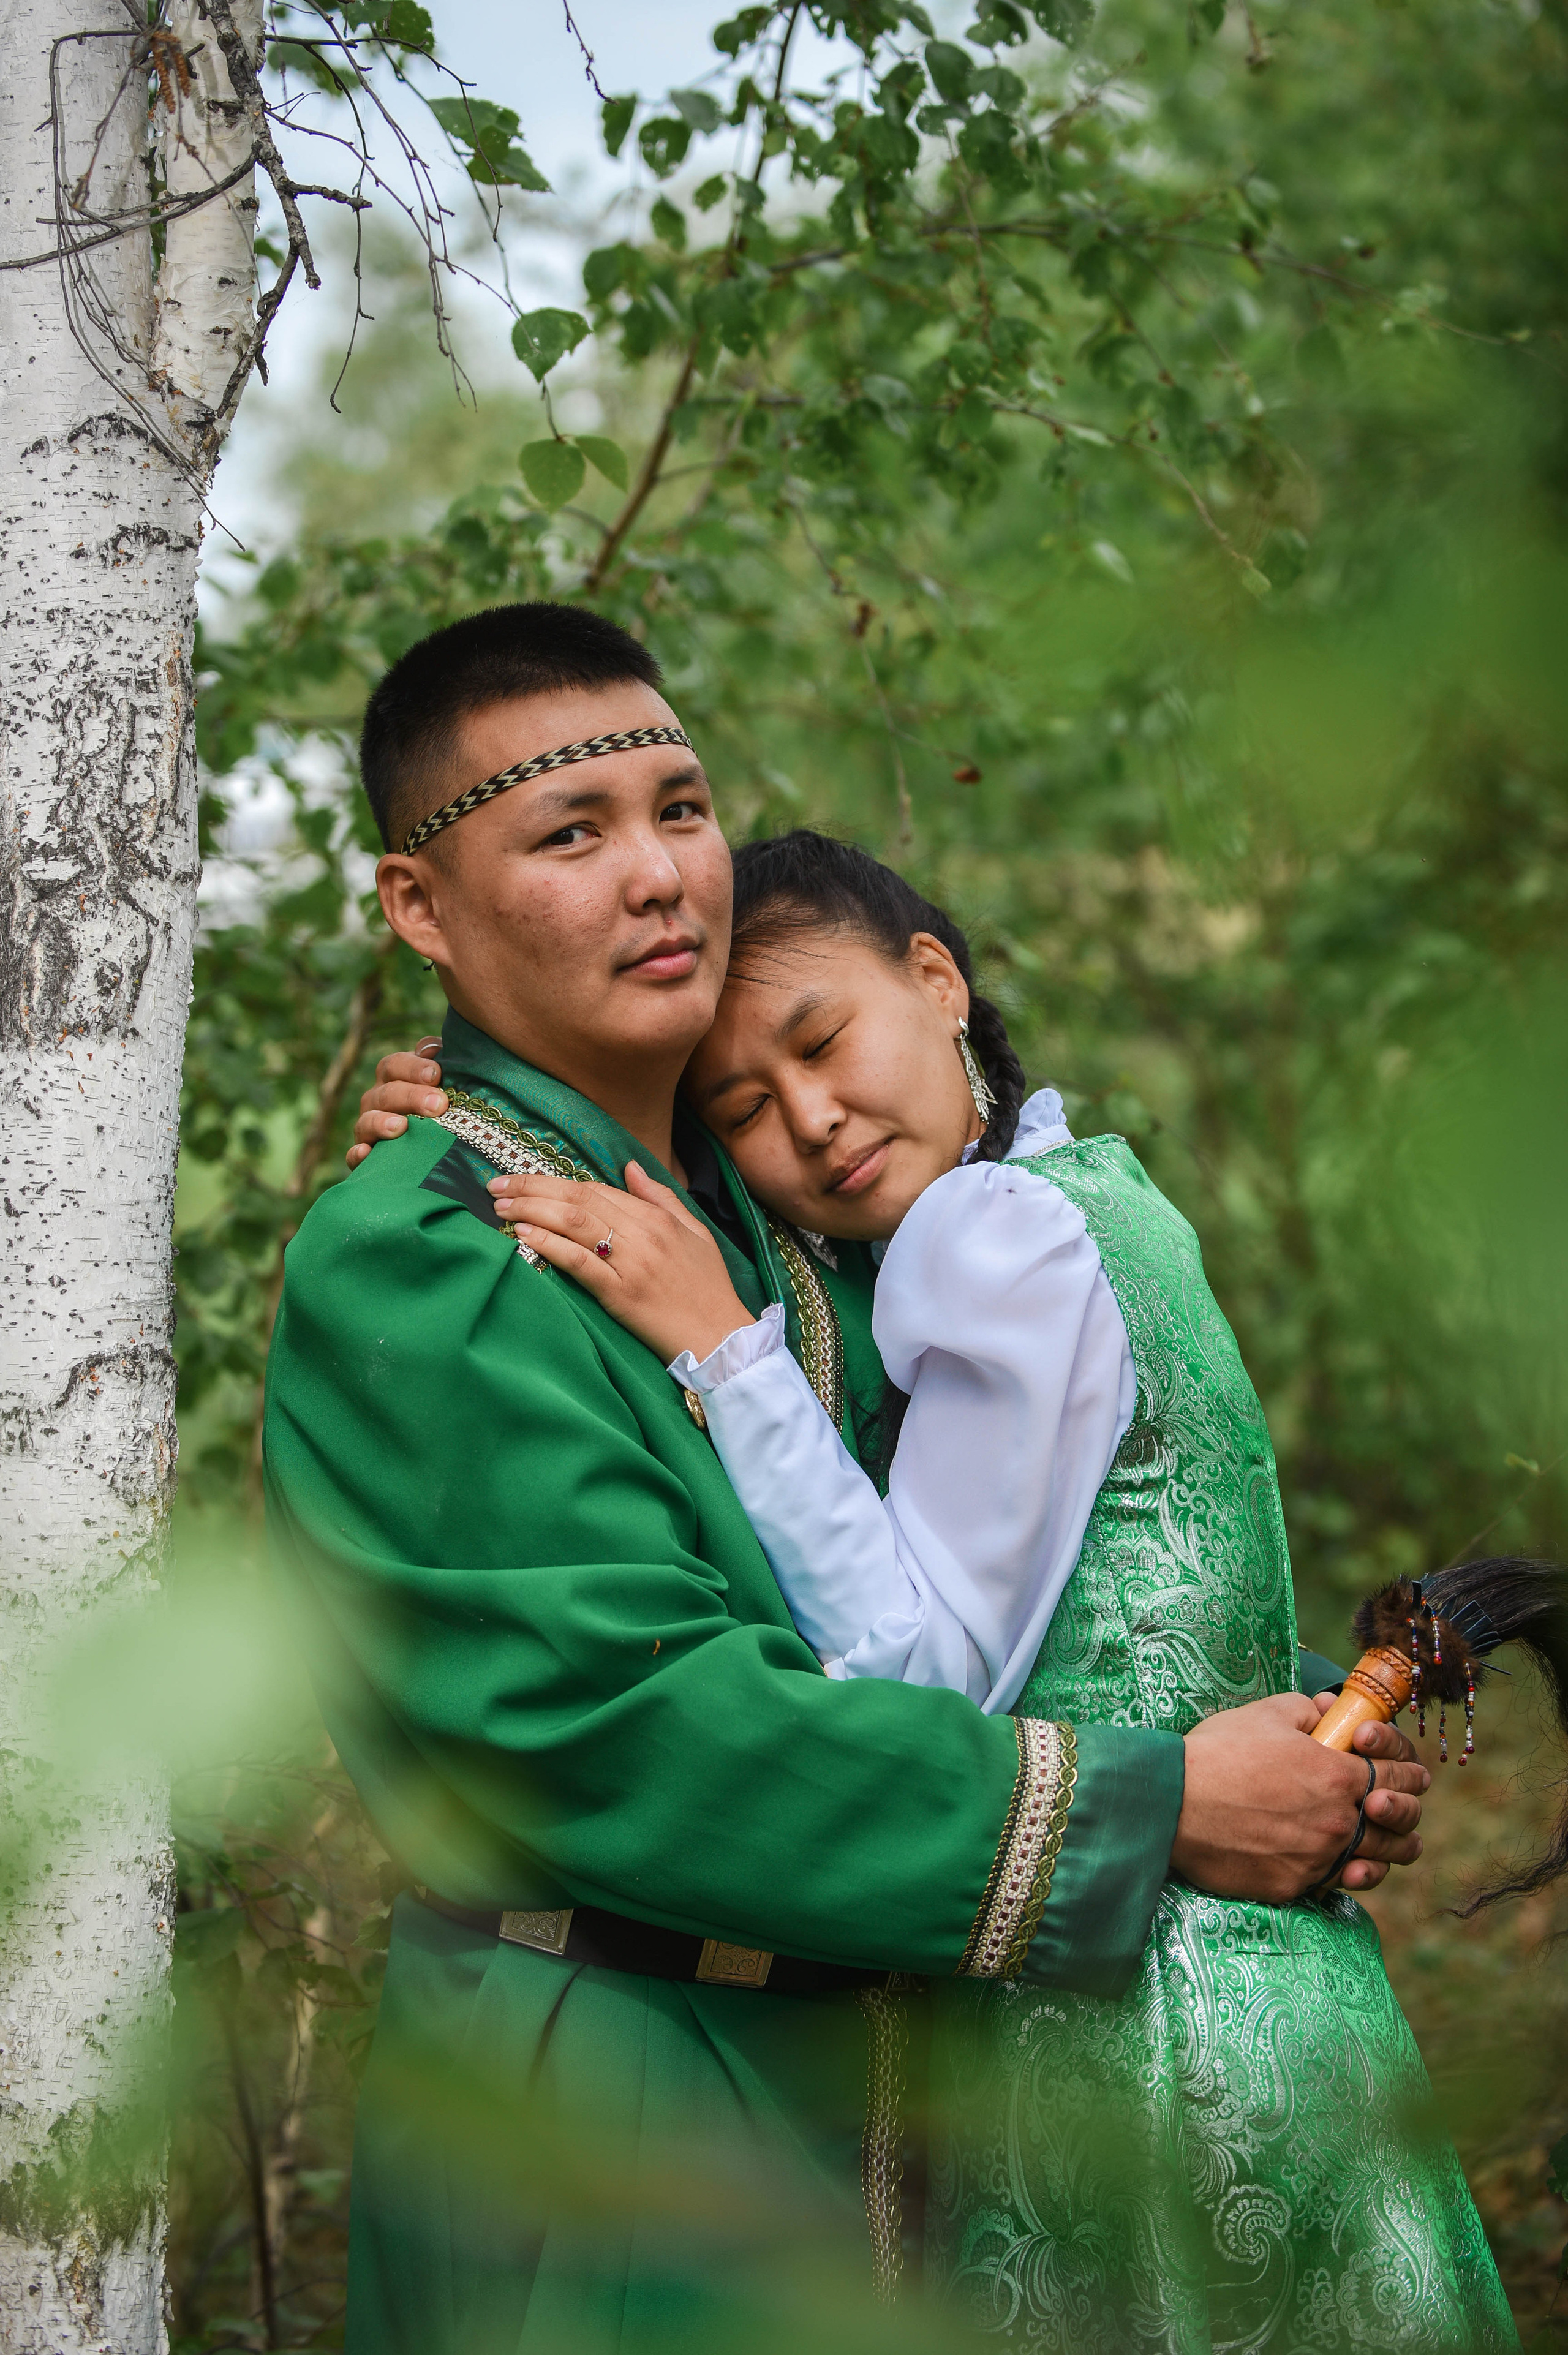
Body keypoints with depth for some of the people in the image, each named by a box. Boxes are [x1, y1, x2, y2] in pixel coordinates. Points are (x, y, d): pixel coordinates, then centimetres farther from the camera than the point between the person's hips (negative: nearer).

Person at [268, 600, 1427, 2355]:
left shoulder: (782, 1226, 11)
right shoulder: (410, 1268, -15)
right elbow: (621, 1727, -23)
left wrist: (1308, 1740, -1)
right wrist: (1152, 1808, -19)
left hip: (856, 2122, 8)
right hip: (591, 2156, -7)